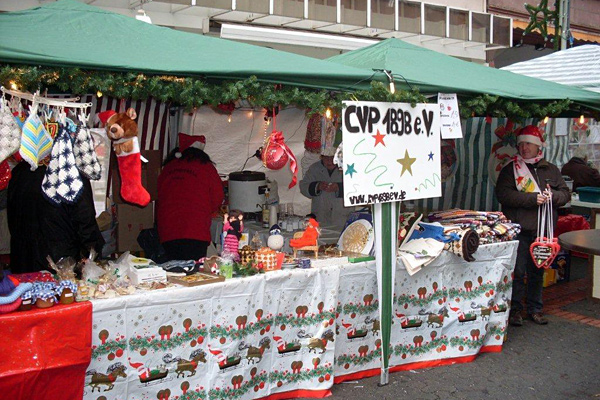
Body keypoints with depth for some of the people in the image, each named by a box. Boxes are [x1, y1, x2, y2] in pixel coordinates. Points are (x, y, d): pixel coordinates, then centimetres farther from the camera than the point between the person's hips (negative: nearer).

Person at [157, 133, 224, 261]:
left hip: (167, 232, 4)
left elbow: (160, 199, 19)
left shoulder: (167, 168, 14)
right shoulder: (206, 168, 4)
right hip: (195, 233, -4)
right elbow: (217, 199, 5)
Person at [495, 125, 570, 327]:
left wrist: (552, 196, -10)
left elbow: (566, 194, 13)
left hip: (542, 230, 4)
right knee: (517, 271, -3)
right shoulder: (510, 169, 2)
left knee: (537, 271, 12)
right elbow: (503, 194, -13)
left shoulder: (551, 170, 13)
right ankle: (515, 309, 9)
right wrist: (533, 198, -19)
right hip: (519, 229, -3)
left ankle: (535, 309, 23)